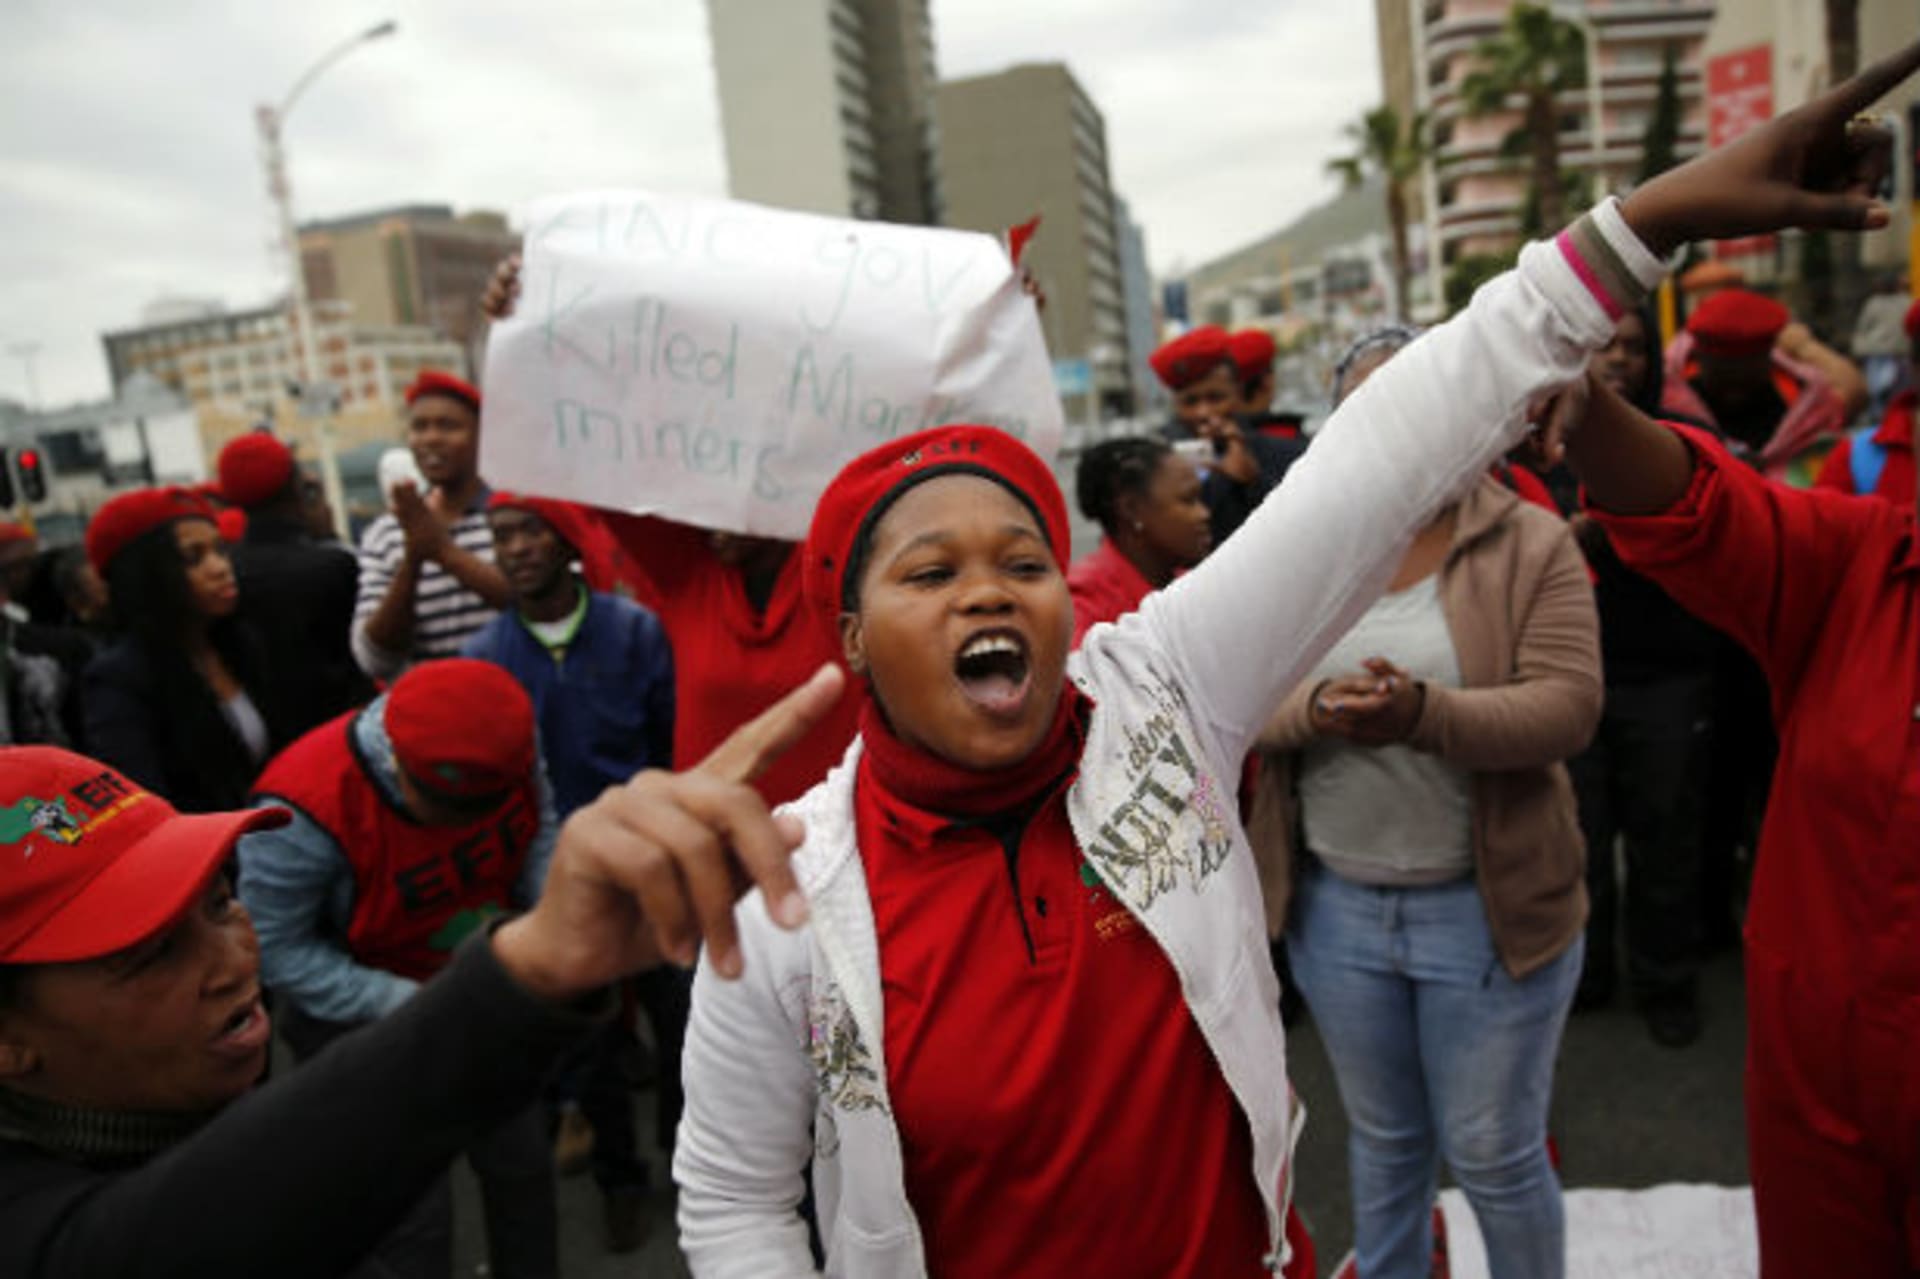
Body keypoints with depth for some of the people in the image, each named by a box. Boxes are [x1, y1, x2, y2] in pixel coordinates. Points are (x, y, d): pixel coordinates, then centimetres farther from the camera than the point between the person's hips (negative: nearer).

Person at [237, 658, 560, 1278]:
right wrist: (411, 1007, -25)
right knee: (417, 1213, -2)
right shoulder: (303, 811, -32)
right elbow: (279, 951, -20)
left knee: (522, 1166, 17)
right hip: (360, 1015, -4)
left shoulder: (502, 743, -22)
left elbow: (538, 827, -3)